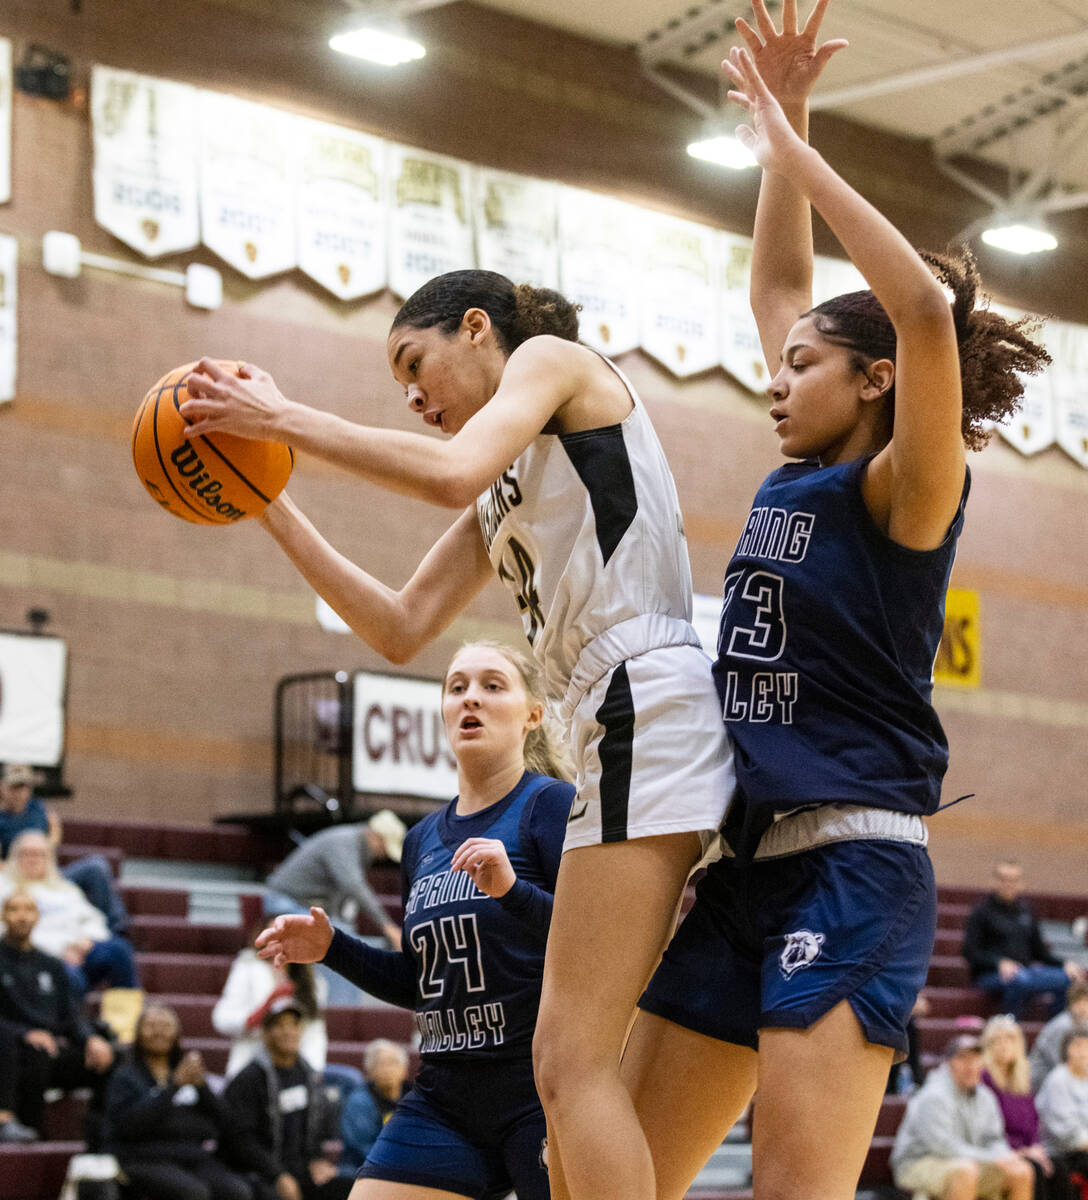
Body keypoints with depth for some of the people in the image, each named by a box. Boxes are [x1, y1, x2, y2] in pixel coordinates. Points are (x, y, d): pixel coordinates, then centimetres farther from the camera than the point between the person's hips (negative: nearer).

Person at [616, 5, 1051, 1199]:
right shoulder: (796, 481, 16)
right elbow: (779, 284, 25)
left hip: (853, 866, -9)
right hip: (747, 867, 9)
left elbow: (925, 309, -22)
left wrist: (794, 148, -16)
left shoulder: (904, 492, -5)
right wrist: (777, 135, 17)